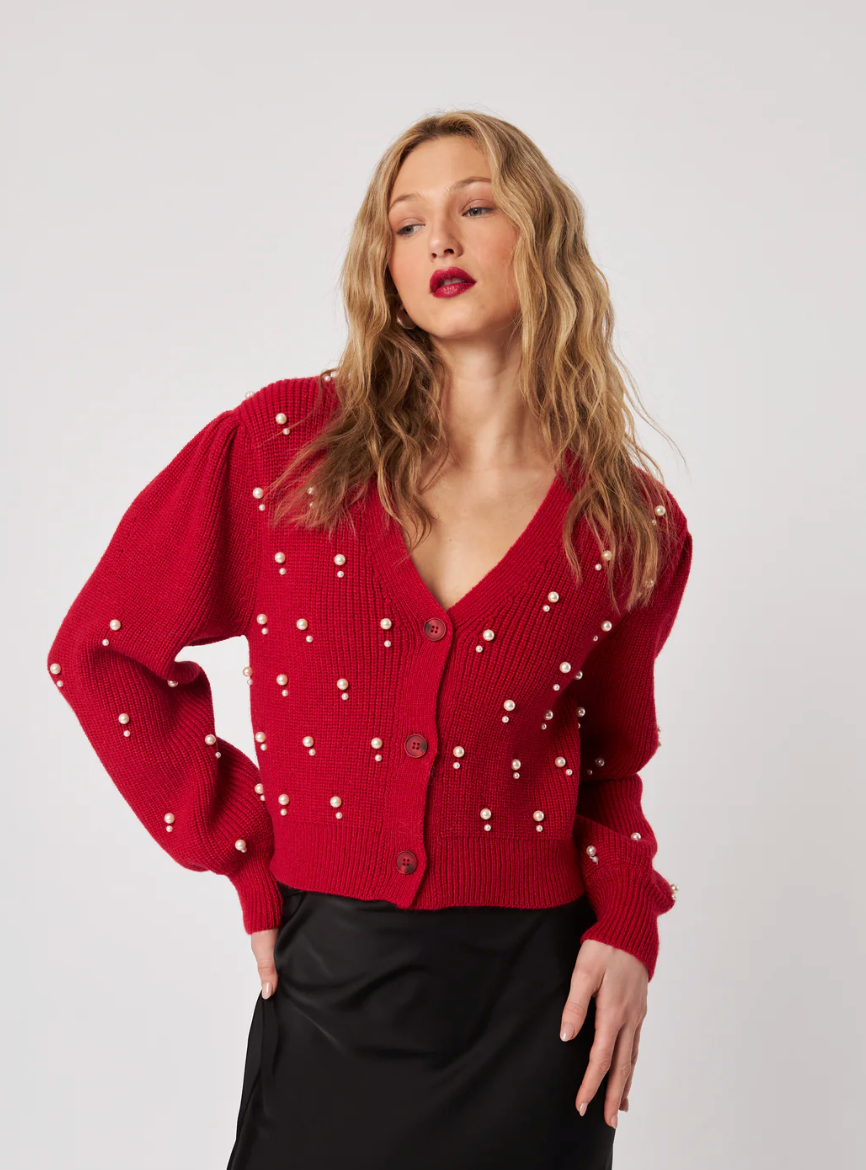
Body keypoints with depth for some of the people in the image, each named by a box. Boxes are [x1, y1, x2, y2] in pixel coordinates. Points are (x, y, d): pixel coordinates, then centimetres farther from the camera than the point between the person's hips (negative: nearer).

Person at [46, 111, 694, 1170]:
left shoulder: (633, 526, -1)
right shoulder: (286, 443, -5)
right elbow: (99, 652, 1)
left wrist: (626, 926, -4)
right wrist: (246, 852, -3)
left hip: (532, 1001, 1)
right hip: (328, 980, 0)